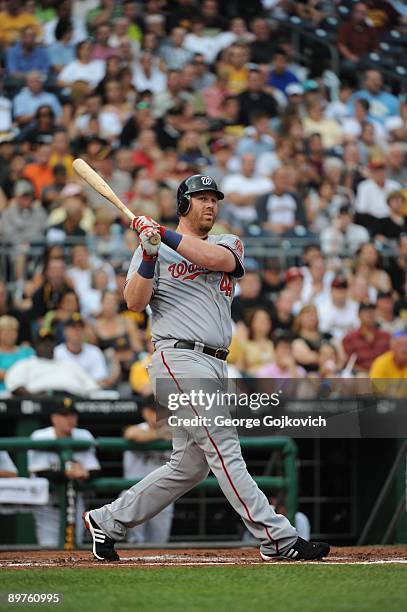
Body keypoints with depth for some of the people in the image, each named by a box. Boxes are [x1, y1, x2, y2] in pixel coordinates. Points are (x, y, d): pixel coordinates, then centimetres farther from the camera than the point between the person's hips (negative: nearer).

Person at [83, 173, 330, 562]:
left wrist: (164, 234, -12)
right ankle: (277, 539, -16)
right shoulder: (153, 248, 6)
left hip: (214, 368, 7)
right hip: (179, 358, -7)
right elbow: (135, 302, -8)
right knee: (225, 452, -12)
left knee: (190, 465, 10)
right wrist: (149, 257, -20)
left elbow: (215, 258, -9)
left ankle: (107, 522, 19)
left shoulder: (229, 244, 17)